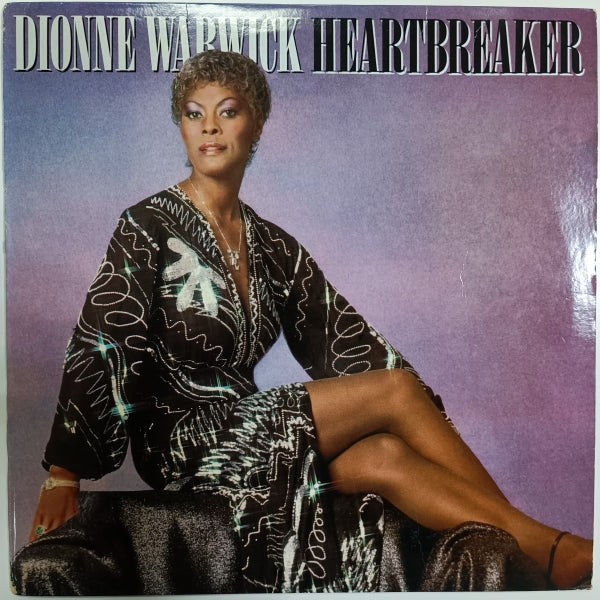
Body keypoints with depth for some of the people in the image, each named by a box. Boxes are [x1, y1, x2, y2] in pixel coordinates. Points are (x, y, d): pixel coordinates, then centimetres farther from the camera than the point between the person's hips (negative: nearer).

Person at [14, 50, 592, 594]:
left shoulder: (273, 246, 8)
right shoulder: (149, 226, -7)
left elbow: (343, 339, 5)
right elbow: (98, 349, -12)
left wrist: (434, 428, 1)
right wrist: (62, 477, -17)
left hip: (245, 428, 5)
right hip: (178, 439, -5)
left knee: (385, 457, -26)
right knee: (396, 385, -20)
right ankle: (545, 545, -10)